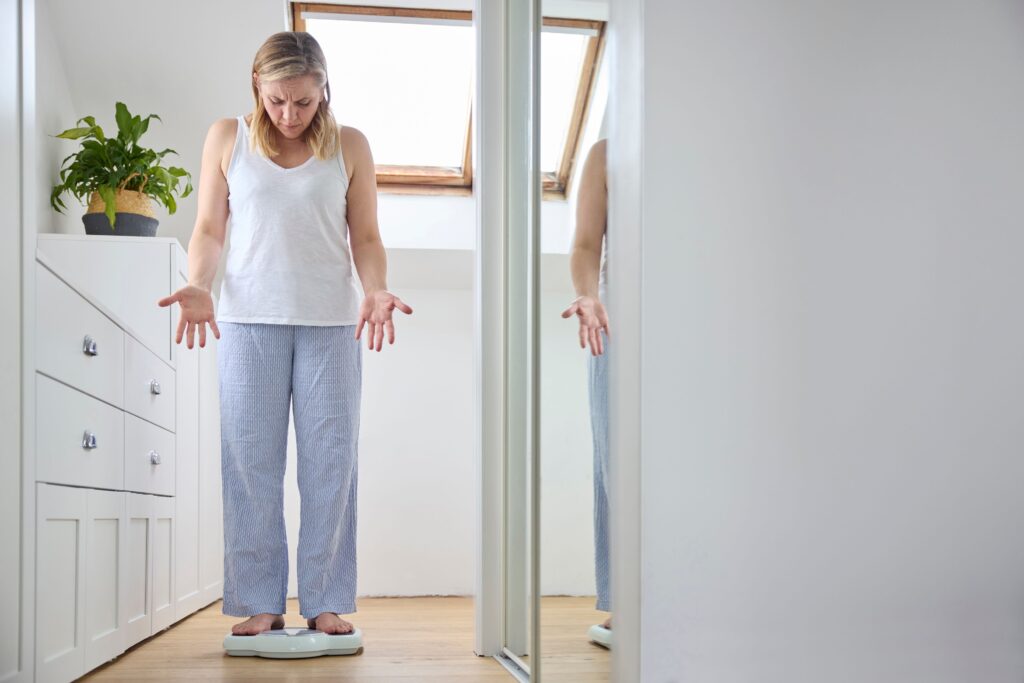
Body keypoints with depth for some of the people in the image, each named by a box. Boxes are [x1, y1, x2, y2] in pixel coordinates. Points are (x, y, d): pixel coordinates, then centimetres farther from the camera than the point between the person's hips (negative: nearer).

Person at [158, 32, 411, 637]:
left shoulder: (349, 146, 7)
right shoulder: (228, 138, 8)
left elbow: (366, 237, 7)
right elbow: (209, 229, 9)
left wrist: (375, 292, -11)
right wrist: (198, 287, -9)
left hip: (332, 322, 0)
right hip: (249, 319, 0)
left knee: (330, 461, 0)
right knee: (252, 462, 0)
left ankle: (327, 601, 7)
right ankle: (260, 603, 7)